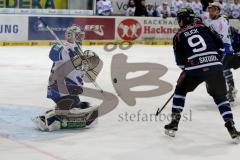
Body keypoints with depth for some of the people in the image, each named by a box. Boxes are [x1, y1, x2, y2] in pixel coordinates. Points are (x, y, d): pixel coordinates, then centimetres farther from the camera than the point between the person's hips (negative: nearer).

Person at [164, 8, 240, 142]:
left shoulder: (178, 36, 14)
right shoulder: (203, 27, 17)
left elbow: (180, 61, 12)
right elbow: (219, 43, 12)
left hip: (194, 69, -1)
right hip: (215, 67, 1)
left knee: (181, 90, 25)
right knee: (220, 96, 18)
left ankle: (174, 123, 19)